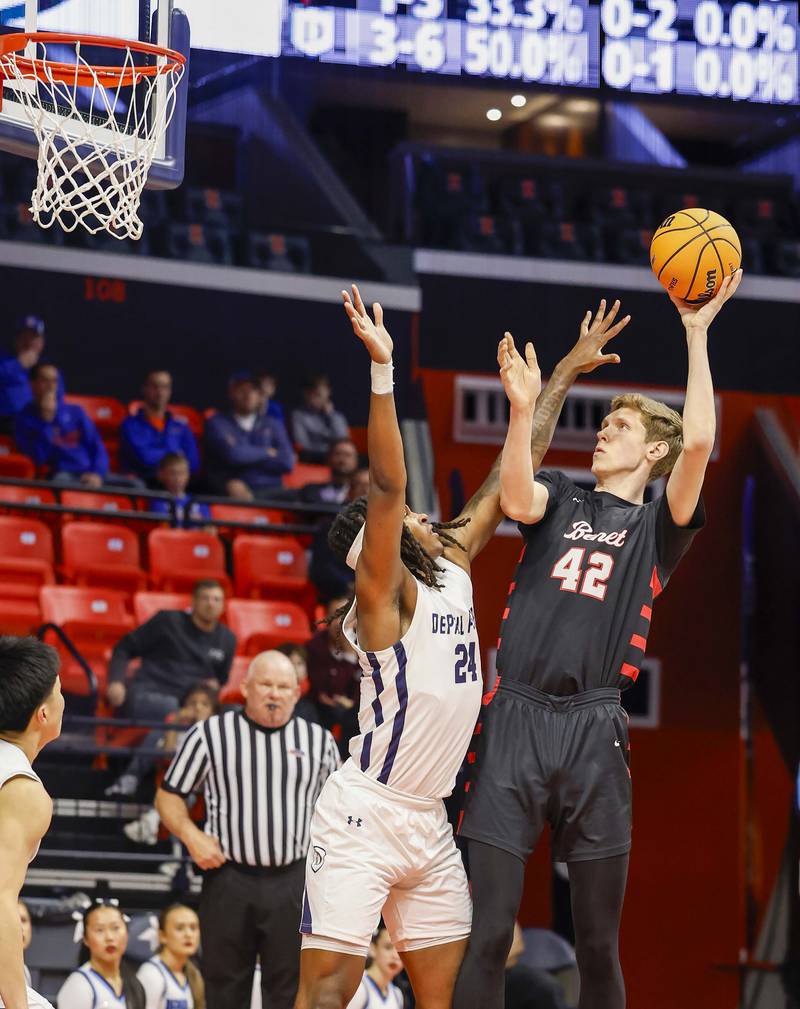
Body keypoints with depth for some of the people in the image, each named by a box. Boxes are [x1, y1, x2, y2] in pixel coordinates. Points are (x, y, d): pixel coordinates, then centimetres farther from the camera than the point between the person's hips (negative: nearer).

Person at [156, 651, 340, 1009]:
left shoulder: (318, 740, 10)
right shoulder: (209, 734, 2)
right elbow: (169, 795, 7)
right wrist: (191, 836, -10)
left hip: (293, 883, 1)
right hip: (229, 879, -1)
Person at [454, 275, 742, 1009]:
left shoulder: (656, 527, 11)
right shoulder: (562, 498, 17)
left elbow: (698, 442, -5)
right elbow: (518, 502, -7)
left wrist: (697, 335, -1)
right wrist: (524, 408, -18)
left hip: (594, 730, -1)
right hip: (516, 721, 1)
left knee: (598, 946, 3)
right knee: (489, 936, -5)